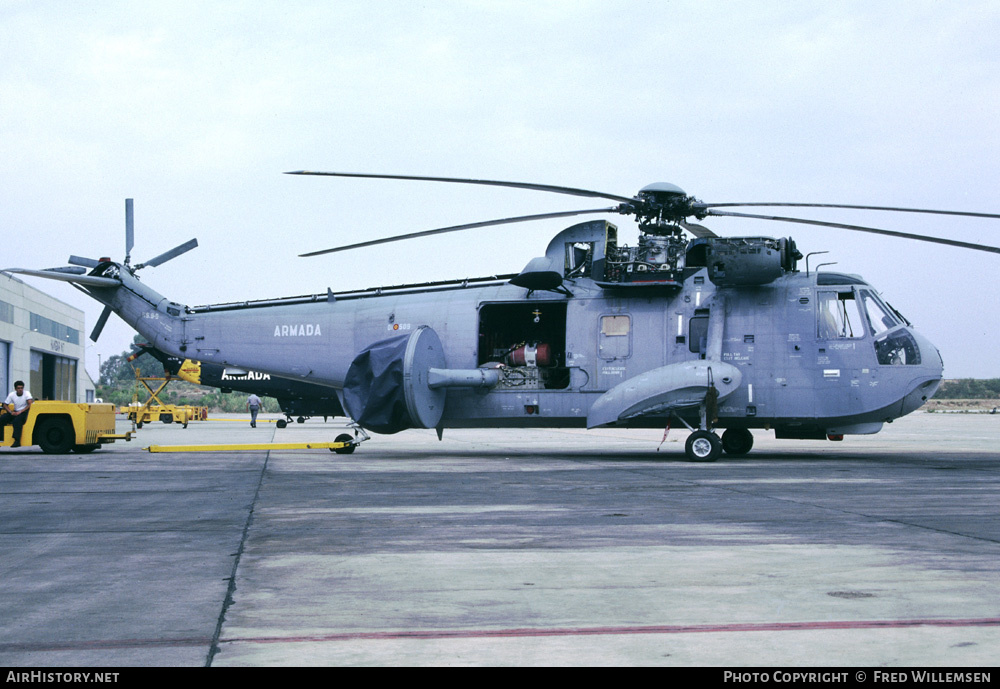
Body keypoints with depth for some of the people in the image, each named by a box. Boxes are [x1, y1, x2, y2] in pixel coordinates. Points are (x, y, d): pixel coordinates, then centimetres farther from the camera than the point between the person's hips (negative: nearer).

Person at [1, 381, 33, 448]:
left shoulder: (27, 393, -8)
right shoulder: (12, 395, 2)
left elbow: (29, 405, -17)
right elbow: (5, 405, 5)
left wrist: (20, 412, -25)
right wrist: (11, 412, -13)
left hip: (24, 412, -5)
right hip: (15, 412, 5)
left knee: (17, 420, -37)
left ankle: (17, 441, -38)